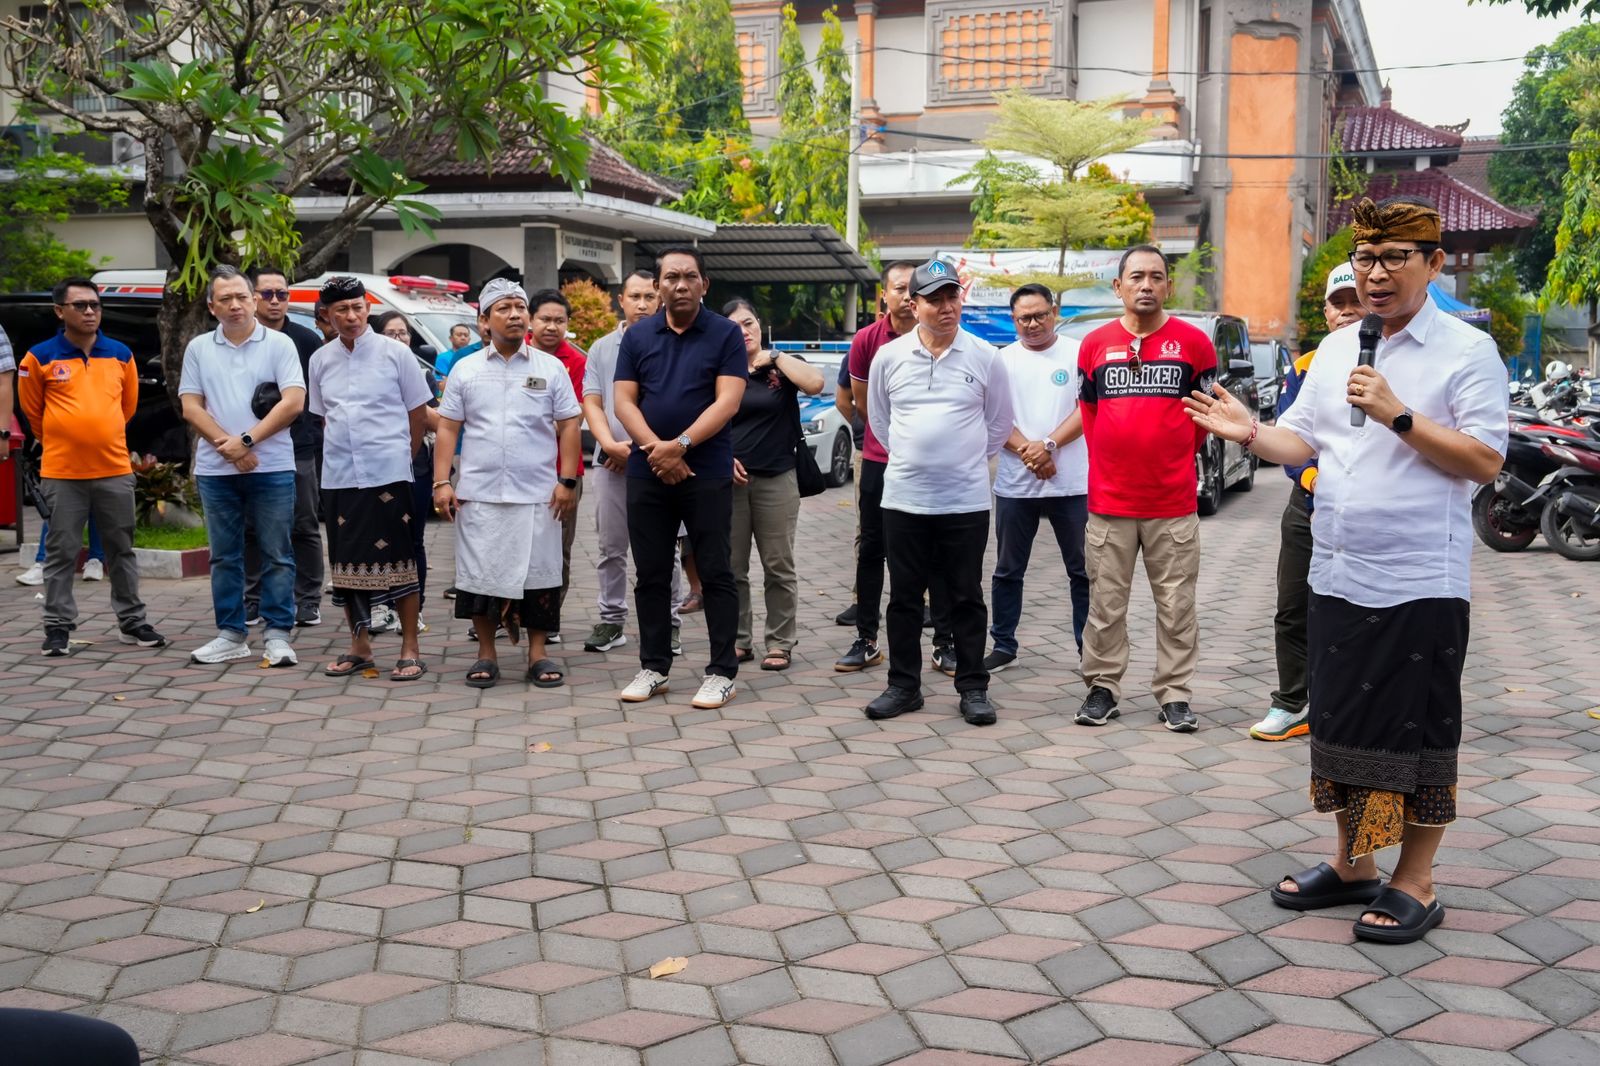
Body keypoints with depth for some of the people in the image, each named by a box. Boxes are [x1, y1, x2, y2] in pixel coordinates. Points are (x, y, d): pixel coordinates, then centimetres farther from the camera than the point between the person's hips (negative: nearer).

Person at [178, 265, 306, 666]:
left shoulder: (279, 345, 0)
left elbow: (293, 402, -9)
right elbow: (191, 407, 3)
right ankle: (230, 634, 17)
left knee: (277, 554, 0)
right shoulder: (198, 348, 8)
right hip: (215, 470, 3)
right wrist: (228, 446, -10)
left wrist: (247, 440, -14)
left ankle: (278, 635, 5)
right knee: (224, 556, 9)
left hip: (271, 467, -3)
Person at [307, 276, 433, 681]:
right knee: (346, 561, 10)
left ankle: (410, 649, 5)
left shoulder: (395, 353, -3)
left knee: (398, 560, -2)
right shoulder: (321, 360, 8)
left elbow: (418, 414, 3)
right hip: (338, 477, 4)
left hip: (387, 475, -4)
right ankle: (359, 647, 22)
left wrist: (402, 457, 4)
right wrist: (340, 451, 10)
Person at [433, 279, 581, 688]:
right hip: (478, 494, 1)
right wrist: (441, 482, -2)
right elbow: (448, 428, 7)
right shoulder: (465, 369, 7)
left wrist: (567, 480, -4)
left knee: (538, 574, 2)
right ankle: (486, 655, 14)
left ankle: (538, 654, 13)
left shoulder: (551, 367, 6)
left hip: (537, 495, -1)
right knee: (479, 574, 3)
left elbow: (569, 426, 4)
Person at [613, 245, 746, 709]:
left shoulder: (725, 335, -1)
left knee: (716, 574, 1)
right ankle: (653, 667, 20)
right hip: (646, 474, 3)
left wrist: (680, 445, -19)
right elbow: (624, 401, 2)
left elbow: (727, 402, -9)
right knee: (651, 575, 9)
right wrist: (657, 449, -13)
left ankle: (721, 672, 8)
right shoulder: (637, 336, 9)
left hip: (707, 473, -3)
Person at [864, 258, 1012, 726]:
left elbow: (999, 424, 9)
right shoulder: (889, 357, 1)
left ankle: (973, 688, 15)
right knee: (905, 597, 8)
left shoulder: (985, 358, -2)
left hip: (966, 501, -1)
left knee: (967, 598, 6)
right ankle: (903, 685, 18)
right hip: (904, 499, 1)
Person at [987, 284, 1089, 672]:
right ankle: (1003, 646, 19)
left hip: (1072, 483, -2)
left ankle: (1088, 646, 15)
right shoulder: (1003, 360, 7)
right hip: (1015, 484, 2)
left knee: (1083, 570, 5)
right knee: (1008, 571, 9)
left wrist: (1049, 444, -17)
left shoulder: (1079, 353, 1)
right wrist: (1026, 450, -15)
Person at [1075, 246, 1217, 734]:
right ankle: (1102, 688, 18)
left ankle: (1174, 694, 14)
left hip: (1173, 504, -1)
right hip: (1109, 502, 1)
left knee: (1176, 606, 5)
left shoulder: (1193, 342, 0)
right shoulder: (1095, 344, 4)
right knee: (1106, 605, 8)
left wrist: (1176, 457, 12)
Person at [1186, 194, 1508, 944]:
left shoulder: (1467, 351, -6)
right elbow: (1302, 441, 12)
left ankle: (1414, 885, 16)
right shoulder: (1336, 348, 13)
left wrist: (1398, 416, -20)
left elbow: (1484, 461, -13)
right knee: (1341, 725, 15)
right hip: (1337, 579, 6)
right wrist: (1250, 433, -7)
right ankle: (1352, 865, 29)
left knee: (1416, 735, 3)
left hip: (1420, 584, -6)